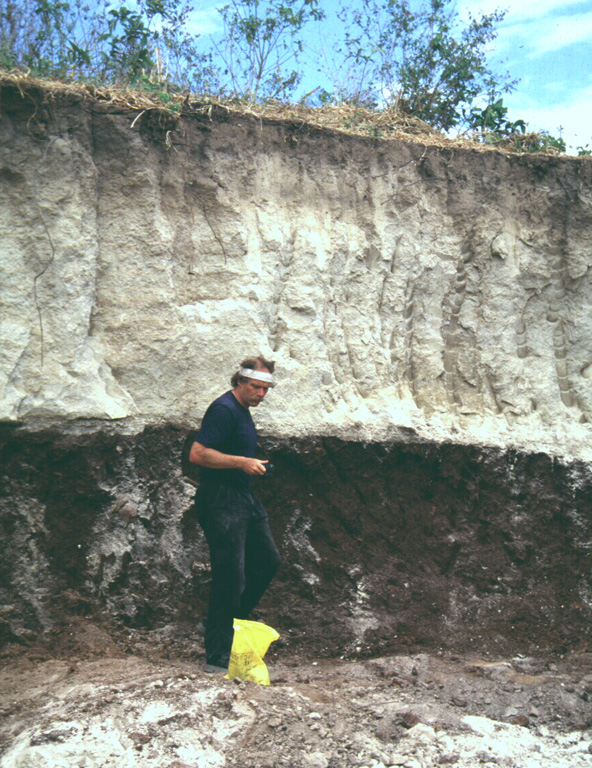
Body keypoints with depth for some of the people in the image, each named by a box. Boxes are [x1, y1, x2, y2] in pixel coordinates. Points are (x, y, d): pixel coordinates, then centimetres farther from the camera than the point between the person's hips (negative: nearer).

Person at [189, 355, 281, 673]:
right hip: (221, 501, -10)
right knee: (230, 578, -9)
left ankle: (234, 620, 28)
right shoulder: (223, 409, -15)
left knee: (268, 560, 14)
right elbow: (197, 454, -23)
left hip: (243, 498, 10)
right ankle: (217, 659, 0)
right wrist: (242, 462, -23)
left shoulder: (243, 411, 17)